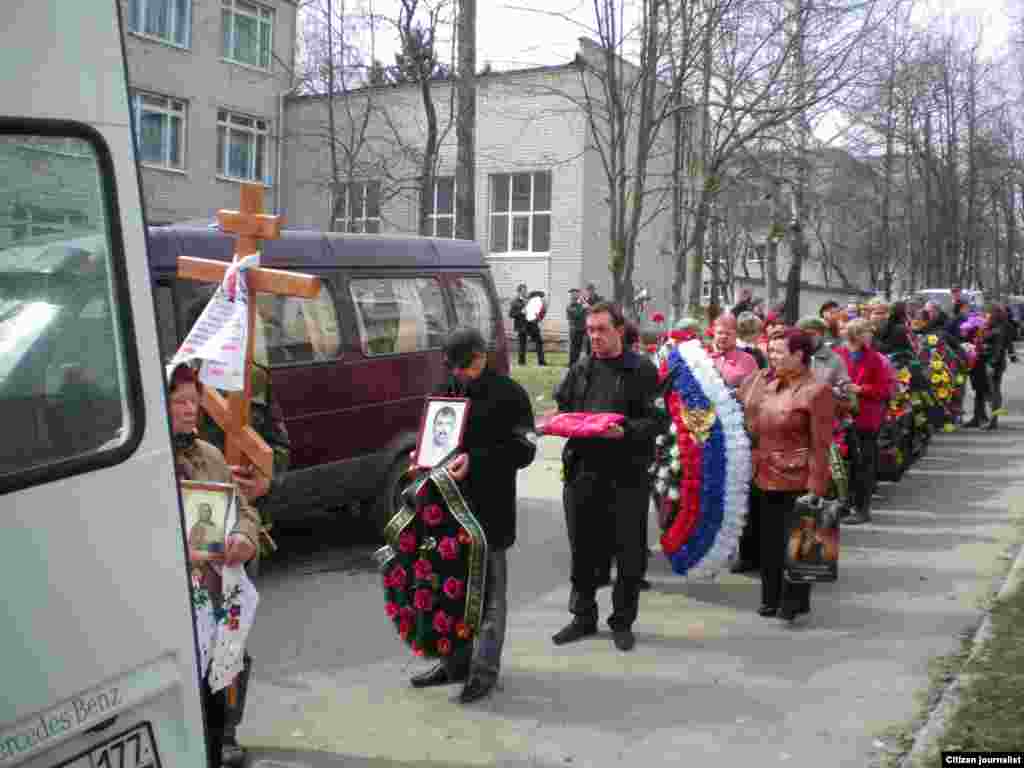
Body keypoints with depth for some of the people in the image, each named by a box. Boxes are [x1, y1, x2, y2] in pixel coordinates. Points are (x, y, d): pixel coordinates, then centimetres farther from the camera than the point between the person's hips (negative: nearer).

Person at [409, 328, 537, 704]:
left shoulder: (508, 394, -7)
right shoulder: (449, 389, 14)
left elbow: (523, 450, -12)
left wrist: (474, 460, -21)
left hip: (490, 510, -6)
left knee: (487, 591, 2)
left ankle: (484, 669, 11)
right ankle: (456, 662, 24)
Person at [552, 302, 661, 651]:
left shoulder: (642, 370, -2)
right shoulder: (580, 370, 13)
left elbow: (655, 421, -7)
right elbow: (561, 408, 19)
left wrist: (625, 431, -24)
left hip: (627, 474, -4)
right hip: (583, 469, 4)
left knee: (628, 551, 5)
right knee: (583, 548, 11)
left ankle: (622, 622, 20)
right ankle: (583, 617, 26)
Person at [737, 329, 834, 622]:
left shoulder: (816, 391, -13)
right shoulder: (766, 382, 7)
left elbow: (820, 445, -15)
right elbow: (753, 425, 20)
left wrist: (815, 488, -17)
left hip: (797, 480, -7)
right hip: (765, 477, 7)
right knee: (769, 542, 14)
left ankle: (794, 601, 18)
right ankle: (771, 598, 27)